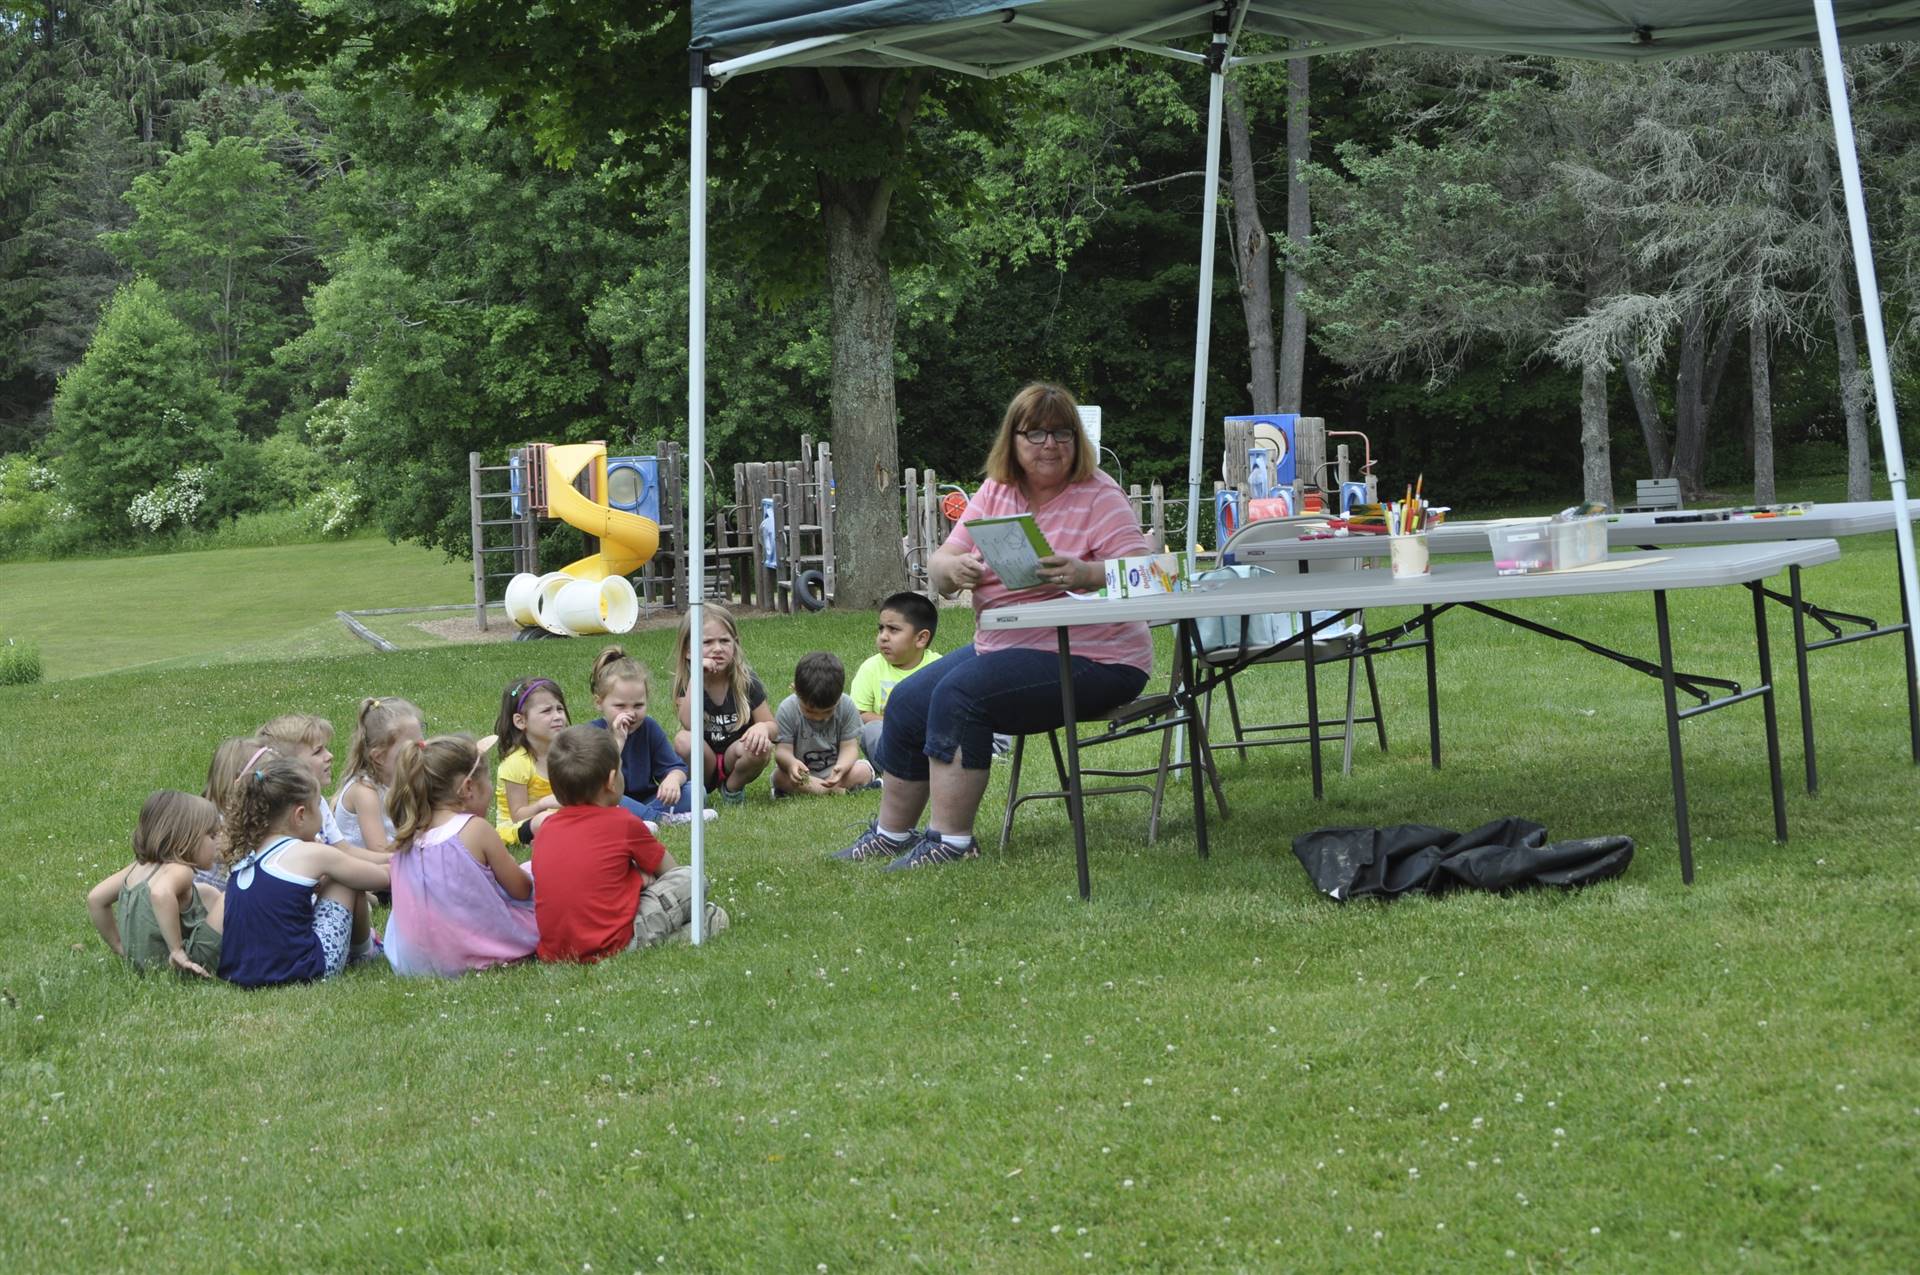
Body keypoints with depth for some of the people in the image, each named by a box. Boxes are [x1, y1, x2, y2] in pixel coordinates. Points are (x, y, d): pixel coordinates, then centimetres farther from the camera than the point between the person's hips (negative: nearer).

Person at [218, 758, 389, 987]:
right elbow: (384, 877, 7)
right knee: (349, 879, 14)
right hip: (299, 973, -6)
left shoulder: (241, 857, 8)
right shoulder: (311, 855, -7)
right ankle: (361, 949, 36)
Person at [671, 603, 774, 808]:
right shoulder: (685, 682, -9)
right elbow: (689, 725, -27)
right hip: (703, 764, -1)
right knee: (684, 740, -32)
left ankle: (732, 787, 0)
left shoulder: (746, 681, -8)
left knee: (761, 746, -30)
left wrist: (763, 728, -30)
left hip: (735, 761, 1)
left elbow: (773, 726, -4)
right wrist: (696, 676, -31)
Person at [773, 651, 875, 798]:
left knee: (862, 770, -25)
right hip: (802, 773, -1)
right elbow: (782, 750, -20)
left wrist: (841, 767, -37)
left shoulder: (847, 706, -14)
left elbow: (849, 747, -14)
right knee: (781, 777, -31)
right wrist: (791, 763, -45)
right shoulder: (788, 709, -17)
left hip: (833, 771, 1)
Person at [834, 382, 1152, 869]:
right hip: (1001, 646, 8)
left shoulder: (1098, 496, -8)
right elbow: (939, 566, 5)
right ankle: (891, 834, 18)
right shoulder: (995, 492, 9)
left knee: (960, 693, -25)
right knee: (909, 700, 2)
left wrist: (1085, 575, -38)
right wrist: (955, 568, -20)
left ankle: (951, 839, -19)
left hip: (1090, 659, -8)